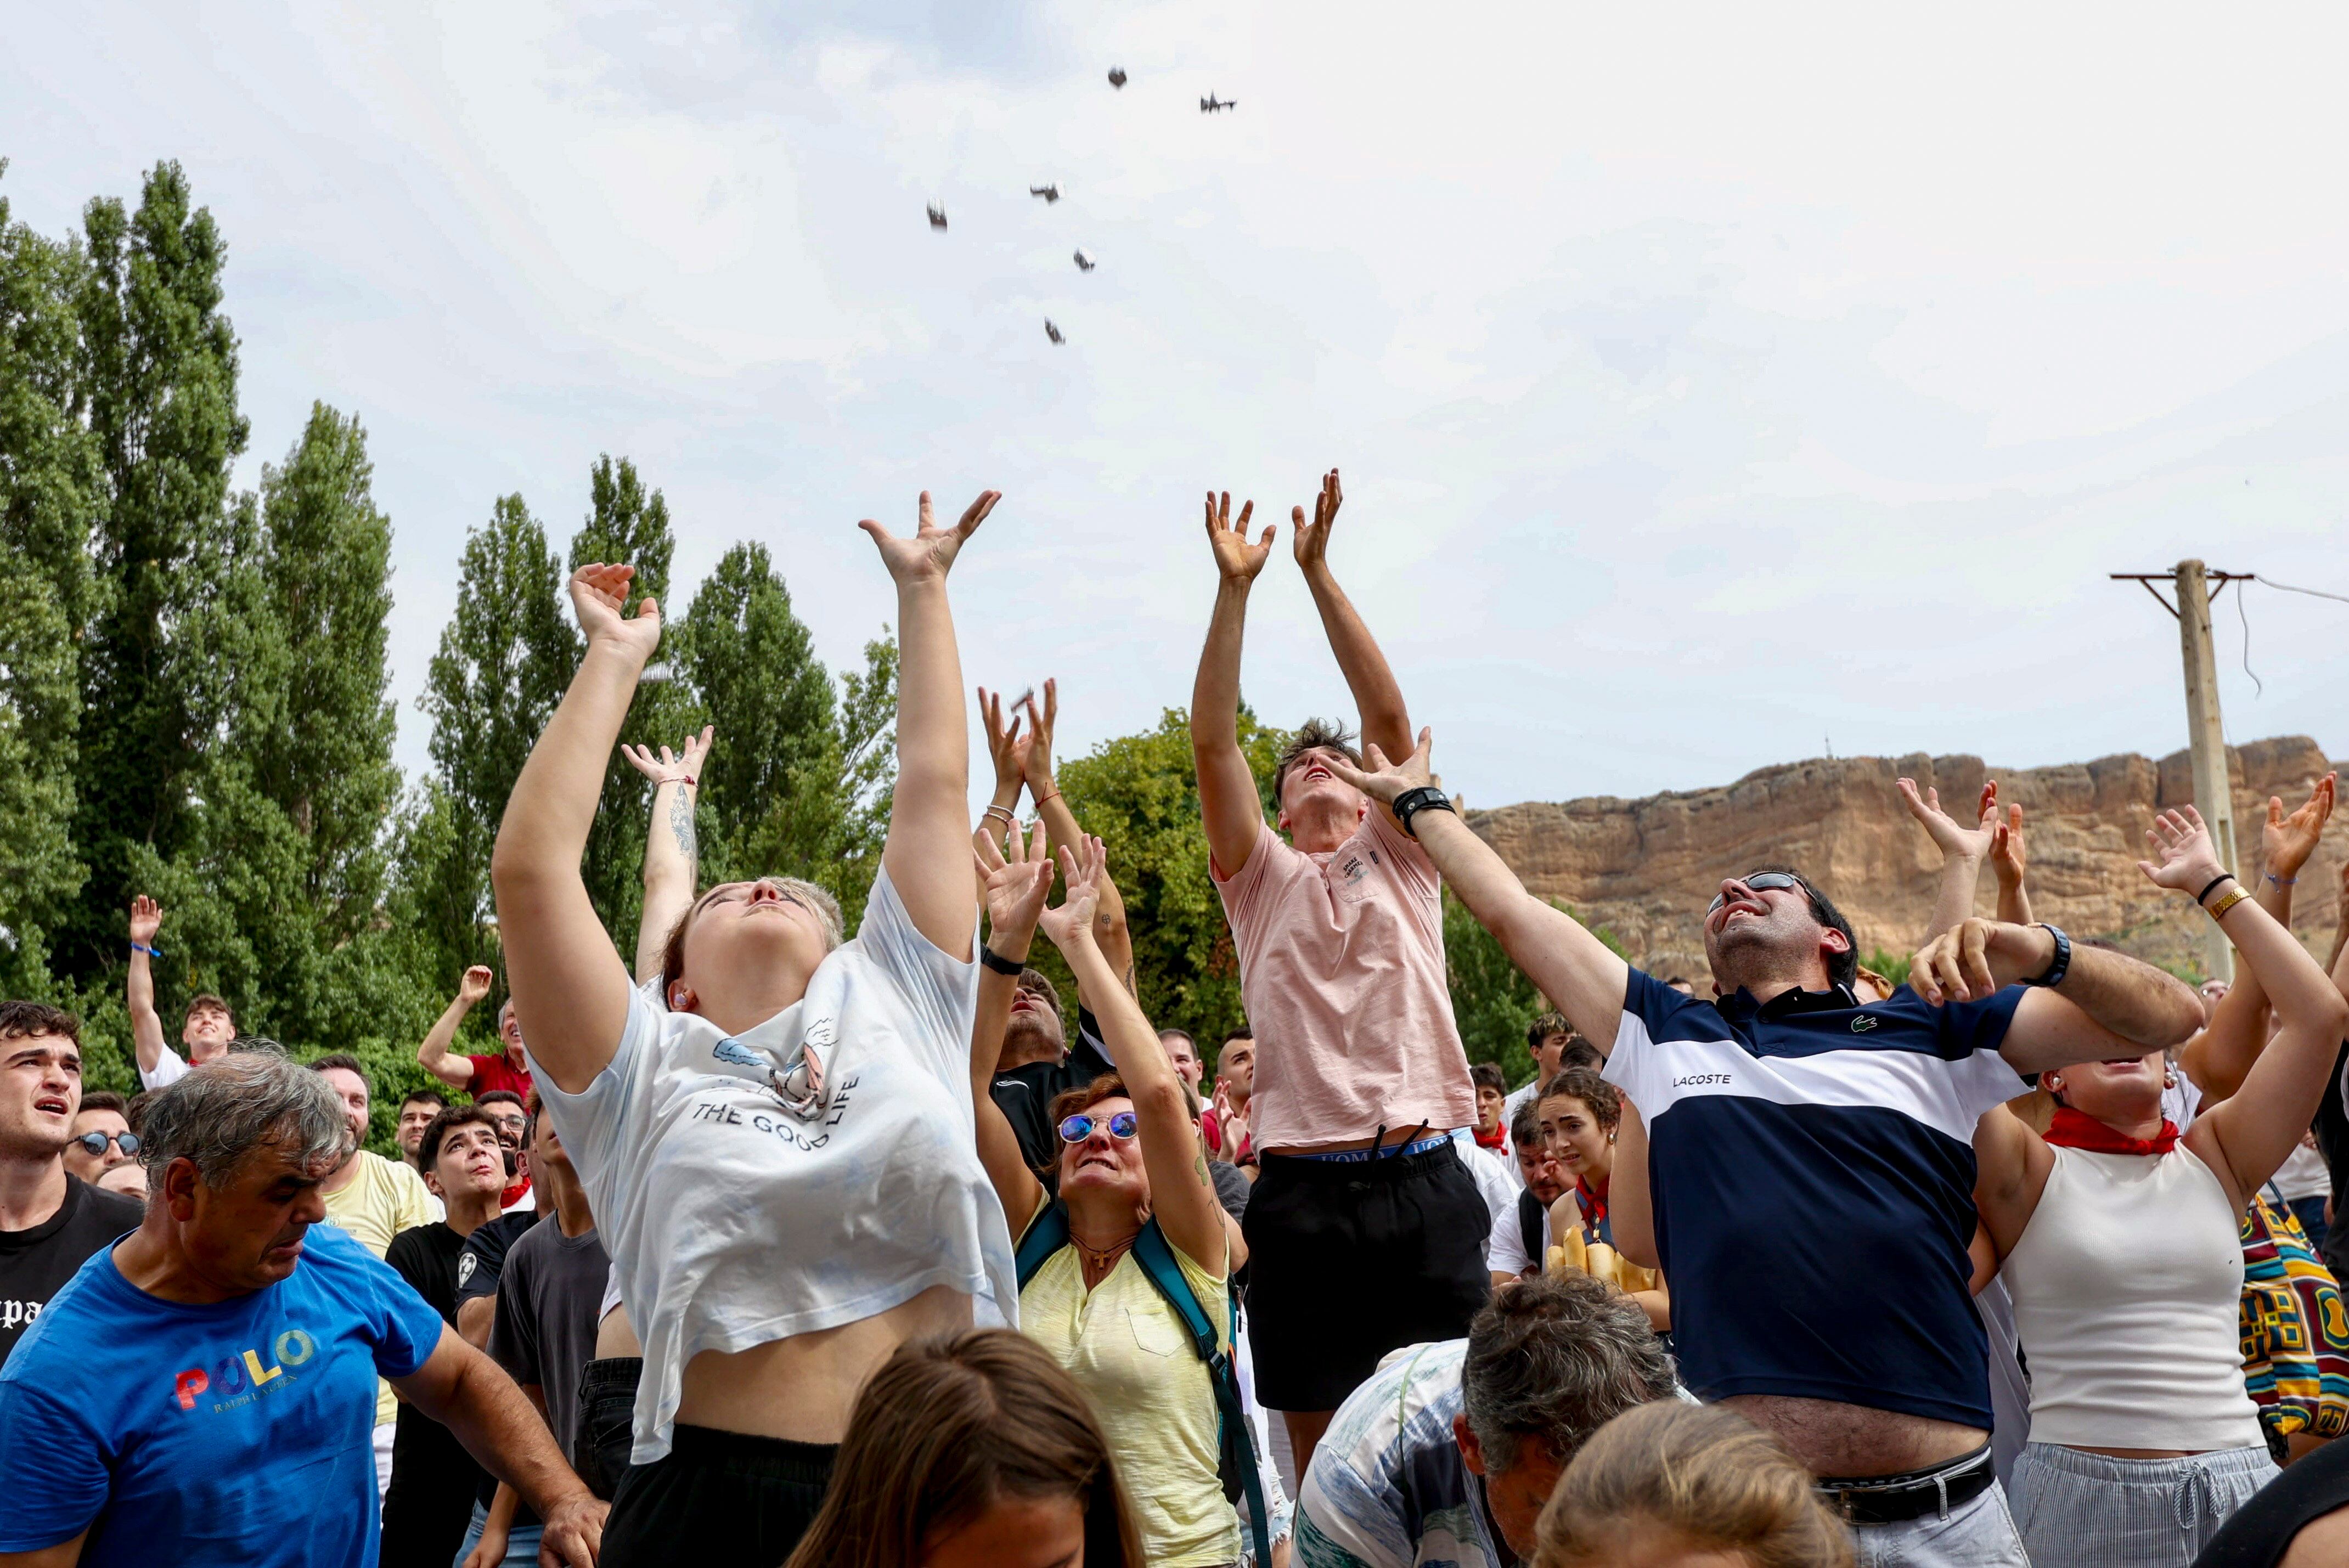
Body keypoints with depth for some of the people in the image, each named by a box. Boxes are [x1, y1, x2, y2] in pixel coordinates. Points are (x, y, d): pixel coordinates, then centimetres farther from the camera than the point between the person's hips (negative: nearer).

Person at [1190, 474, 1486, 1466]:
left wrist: (1320, 572, 1)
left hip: (1424, 1185, 0)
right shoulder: (1261, 880, 13)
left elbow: (1388, 714, 3)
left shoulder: (1399, 862, 13)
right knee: (1321, 1449, 7)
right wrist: (1233, 586, -2)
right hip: (1304, 1193, 0)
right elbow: (1212, 741, 2)